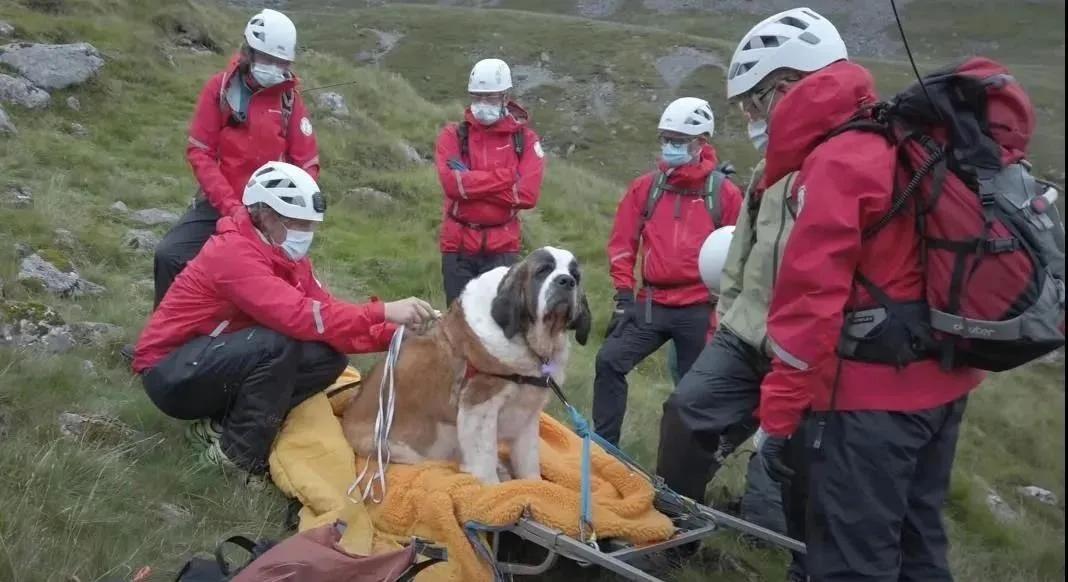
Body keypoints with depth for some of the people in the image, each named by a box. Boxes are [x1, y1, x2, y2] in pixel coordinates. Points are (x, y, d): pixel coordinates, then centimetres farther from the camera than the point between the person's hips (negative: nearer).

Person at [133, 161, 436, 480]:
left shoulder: (286, 254, 3)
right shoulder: (234, 251, -25)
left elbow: (327, 312, -5)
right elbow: (299, 316, -36)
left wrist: (391, 334, -17)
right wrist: (383, 311, -38)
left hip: (220, 362, 8)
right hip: (171, 373, -8)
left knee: (329, 356, -10)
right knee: (278, 342, -33)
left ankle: (221, 424, -3)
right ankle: (237, 453, -16)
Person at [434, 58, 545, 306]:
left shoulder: (525, 139, 3)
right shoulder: (453, 135, 3)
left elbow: (528, 194, -11)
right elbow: (452, 183, -14)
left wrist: (471, 183, -12)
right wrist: (508, 176, -15)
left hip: (502, 248, 0)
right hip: (458, 245, 1)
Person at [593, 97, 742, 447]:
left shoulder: (724, 193, -2)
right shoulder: (645, 188, 4)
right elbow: (622, 243, 7)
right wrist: (624, 295, 1)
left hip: (699, 310, -2)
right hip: (650, 304, 2)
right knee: (610, 361, -11)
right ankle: (603, 444, -1)